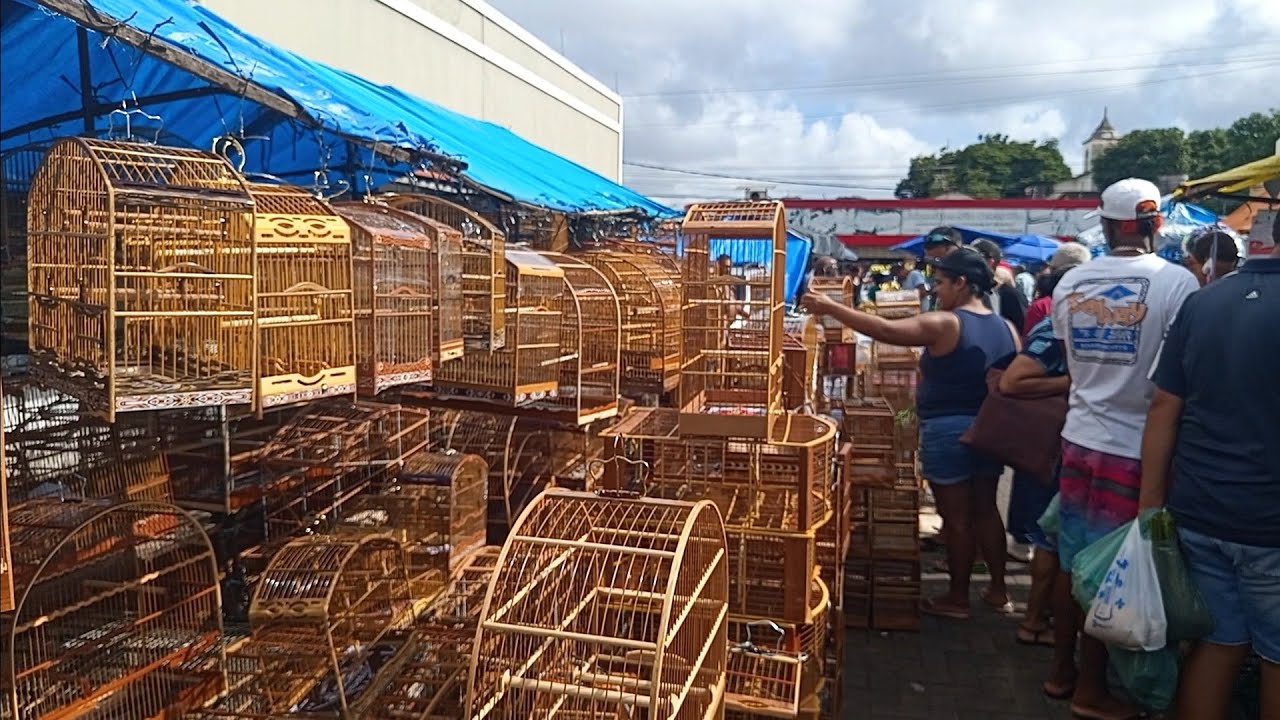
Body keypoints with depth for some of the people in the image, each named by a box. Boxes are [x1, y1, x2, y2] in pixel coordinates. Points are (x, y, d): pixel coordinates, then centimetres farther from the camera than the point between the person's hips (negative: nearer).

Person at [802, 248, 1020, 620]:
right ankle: (998, 589, 28)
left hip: (948, 432, -7)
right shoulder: (1007, 328, 5)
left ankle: (958, 598, 16)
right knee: (985, 509, 19)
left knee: (956, 516, 4)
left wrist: (831, 308, -18)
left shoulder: (945, 325, -17)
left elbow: (886, 330, -23)